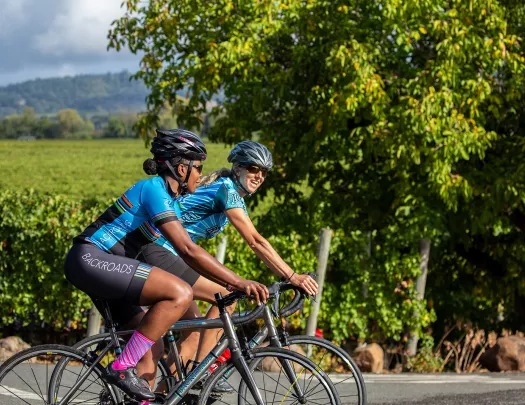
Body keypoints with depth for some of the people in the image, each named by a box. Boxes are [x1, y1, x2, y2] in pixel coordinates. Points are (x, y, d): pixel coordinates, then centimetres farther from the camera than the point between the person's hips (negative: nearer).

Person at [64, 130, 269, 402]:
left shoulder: (170, 198, 16)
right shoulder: (154, 189, -14)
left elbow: (185, 253, 20)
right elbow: (188, 251, -21)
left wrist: (233, 286, 15)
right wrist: (240, 283, -21)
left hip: (100, 269, 11)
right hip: (90, 260, -11)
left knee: (153, 347, 7)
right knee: (180, 293, -23)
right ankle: (122, 367, -17)